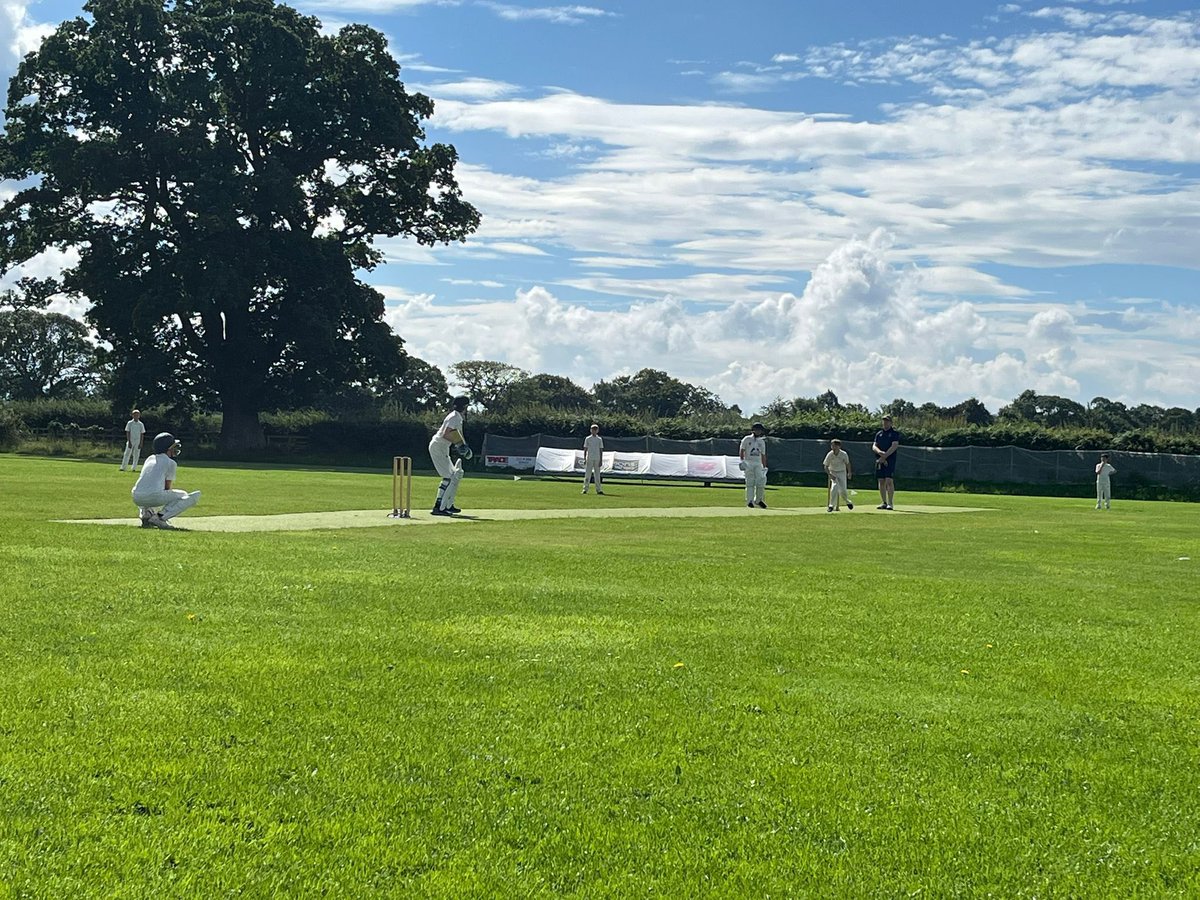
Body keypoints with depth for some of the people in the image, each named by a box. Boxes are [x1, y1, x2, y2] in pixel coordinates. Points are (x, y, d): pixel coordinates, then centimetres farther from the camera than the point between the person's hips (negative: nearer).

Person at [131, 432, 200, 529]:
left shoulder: (149, 459, 26)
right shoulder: (171, 463, 8)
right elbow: (168, 487, 9)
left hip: (137, 498, 6)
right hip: (155, 497, -6)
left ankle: (146, 514, 10)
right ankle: (160, 517, -9)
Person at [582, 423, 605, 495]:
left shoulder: (599, 439, 9)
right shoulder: (587, 439, 5)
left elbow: (601, 450, 8)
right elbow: (585, 449, 4)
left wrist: (601, 460, 1)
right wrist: (584, 459, -4)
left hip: (597, 459, 2)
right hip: (589, 459, -2)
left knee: (597, 475, 3)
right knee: (587, 474, -4)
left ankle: (598, 489, 4)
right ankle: (585, 489, -3)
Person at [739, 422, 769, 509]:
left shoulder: (762, 442, 19)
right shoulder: (747, 439, 7)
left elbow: (763, 455, 18)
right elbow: (742, 451, 3)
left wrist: (764, 467, 12)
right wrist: (742, 461, -12)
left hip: (758, 464, 3)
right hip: (748, 463, -3)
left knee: (761, 481, -9)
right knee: (750, 482, -7)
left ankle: (758, 500, 4)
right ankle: (750, 501, -6)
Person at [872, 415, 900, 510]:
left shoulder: (895, 433, 3)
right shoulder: (878, 433, 17)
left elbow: (894, 447, -9)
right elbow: (874, 447, 9)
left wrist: (884, 457, -15)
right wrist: (880, 452, -14)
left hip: (890, 460, -5)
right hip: (879, 460, 5)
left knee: (889, 481, -12)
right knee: (881, 481, 4)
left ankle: (890, 503, -12)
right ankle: (884, 503, 10)